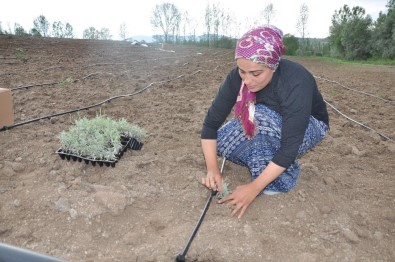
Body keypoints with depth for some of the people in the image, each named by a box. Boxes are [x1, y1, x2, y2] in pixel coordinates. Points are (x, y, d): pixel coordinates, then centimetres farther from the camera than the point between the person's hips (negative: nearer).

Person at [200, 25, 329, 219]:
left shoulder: (296, 83, -36)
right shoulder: (237, 77, -23)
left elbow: (290, 146, -36)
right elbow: (211, 123, -20)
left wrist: (255, 187, -38)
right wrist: (212, 168, -31)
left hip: (308, 126, -4)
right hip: (266, 126, 4)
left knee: (260, 118, -36)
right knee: (221, 140, -21)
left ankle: (285, 172, -14)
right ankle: (269, 163, -2)